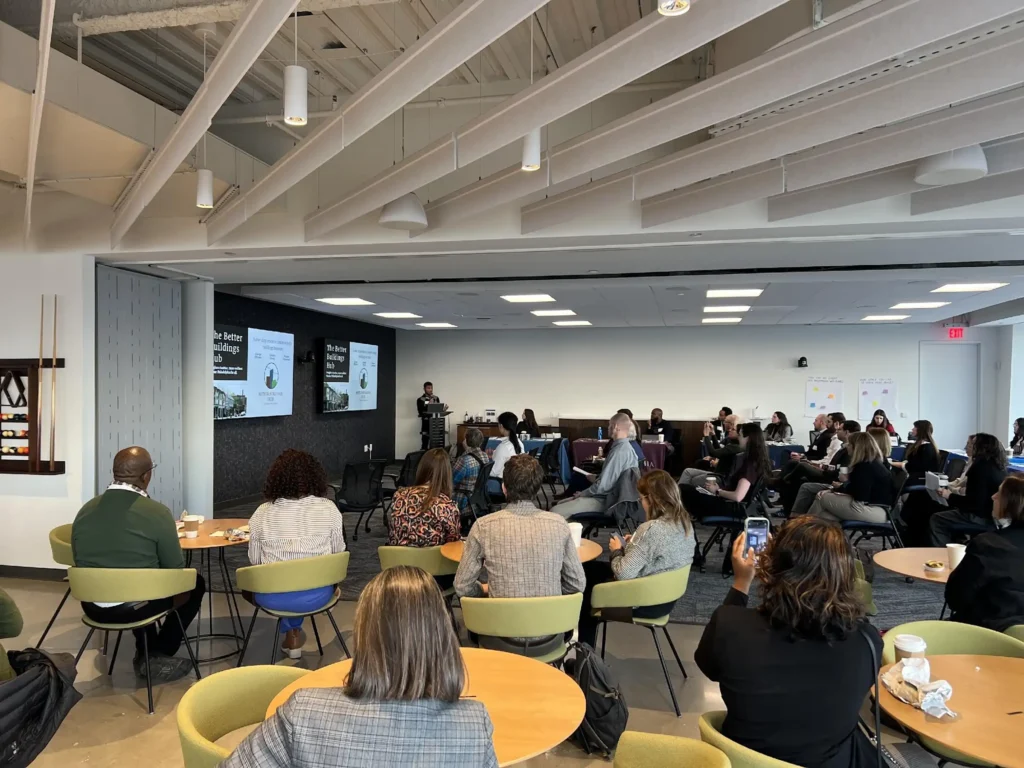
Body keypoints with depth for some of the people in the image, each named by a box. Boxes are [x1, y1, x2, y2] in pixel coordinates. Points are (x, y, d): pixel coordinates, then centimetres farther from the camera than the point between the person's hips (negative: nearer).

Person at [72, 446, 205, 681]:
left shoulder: (85, 511, -1)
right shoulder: (157, 512, -17)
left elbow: (81, 564, 12)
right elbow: (176, 569, -8)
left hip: (93, 608, 6)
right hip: (136, 607, -6)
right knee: (194, 582, 20)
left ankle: (145, 654, 38)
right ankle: (159, 656, 19)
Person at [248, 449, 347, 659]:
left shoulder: (262, 513, -10)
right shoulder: (328, 509, -10)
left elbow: (254, 560, 0)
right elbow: (338, 553, 1)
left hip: (272, 598, 0)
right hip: (316, 595, 0)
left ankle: (291, 633, 36)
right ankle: (294, 632, 42)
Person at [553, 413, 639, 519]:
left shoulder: (619, 451, -22)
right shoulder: (626, 447, 10)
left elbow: (603, 486, -23)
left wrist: (582, 493, -8)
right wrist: (597, 479, 13)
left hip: (605, 500, -11)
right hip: (609, 496, 11)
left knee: (555, 512, -18)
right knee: (560, 503, 18)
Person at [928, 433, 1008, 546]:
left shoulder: (981, 467, -20)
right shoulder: (998, 466, 7)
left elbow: (975, 502, -22)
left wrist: (950, 496, -13)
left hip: (984, 518, -10)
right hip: (996, 517, 10)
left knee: (936, 519, -1)